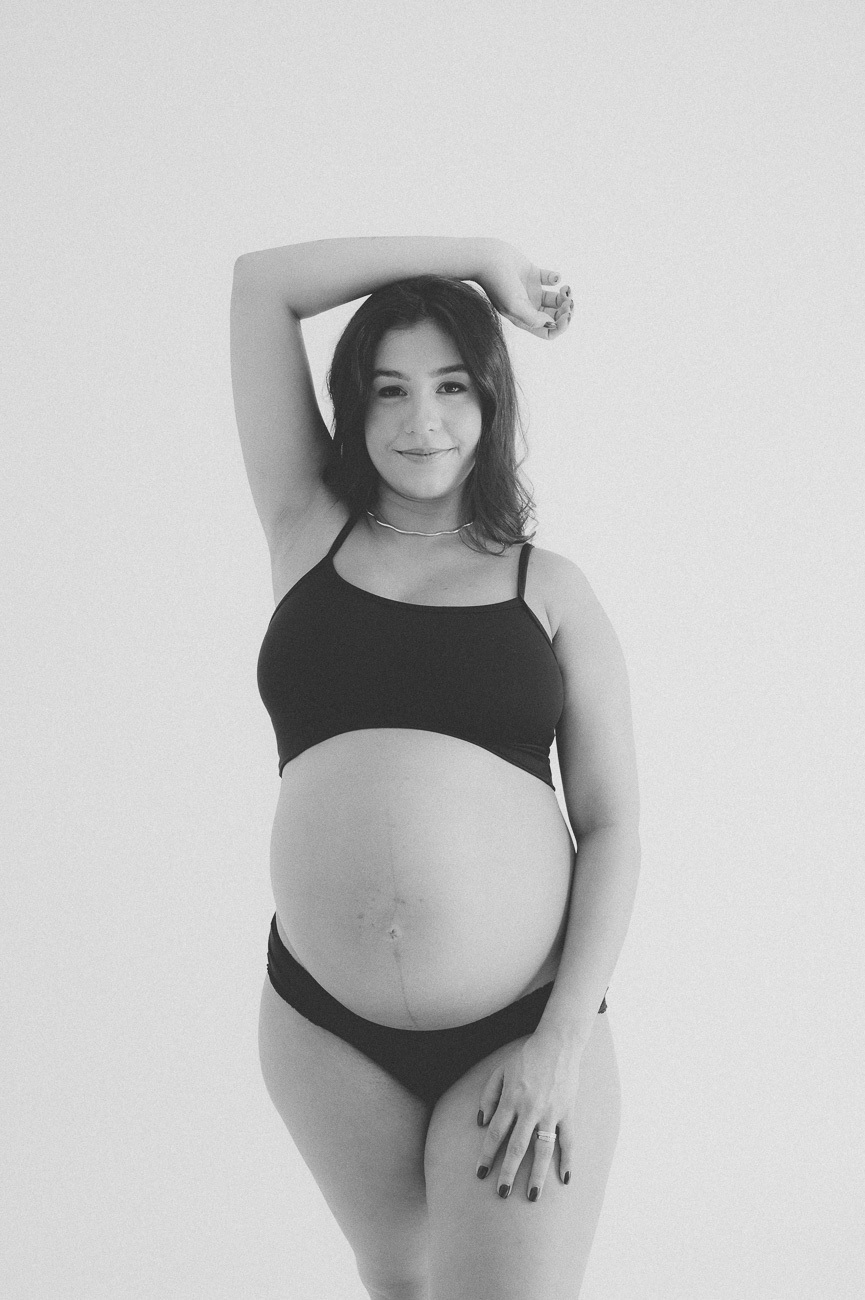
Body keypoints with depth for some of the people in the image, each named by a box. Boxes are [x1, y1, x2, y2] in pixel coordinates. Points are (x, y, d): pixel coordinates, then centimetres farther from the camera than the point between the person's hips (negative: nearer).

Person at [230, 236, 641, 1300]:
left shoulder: (550, 590, 2)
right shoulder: (311, 535, 6)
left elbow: (612, 825, -1)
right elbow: (262, 284, 4)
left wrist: (565, 1041, -10)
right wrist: (478, 256, 5)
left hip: (522, 1033, -2)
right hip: (326, 1027, 2)